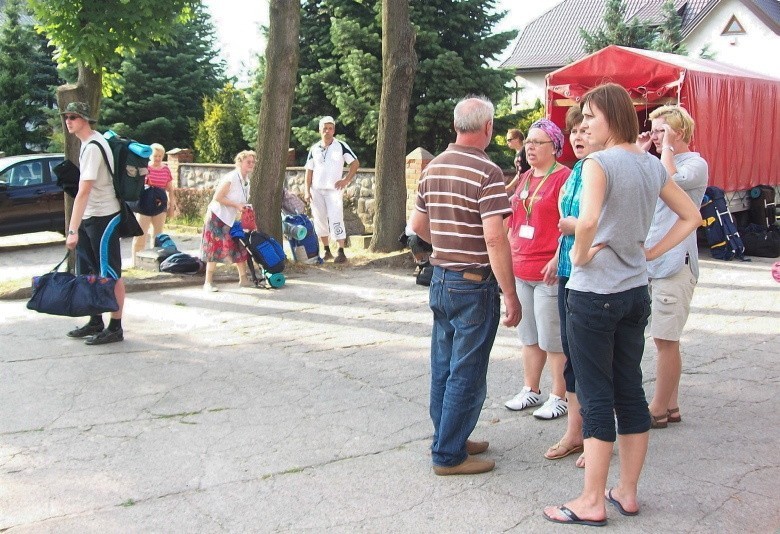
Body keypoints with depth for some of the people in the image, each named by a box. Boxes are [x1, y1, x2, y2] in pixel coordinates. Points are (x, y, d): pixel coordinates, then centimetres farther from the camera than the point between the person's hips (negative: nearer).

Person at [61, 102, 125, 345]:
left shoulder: (92, 147, -19)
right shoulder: (90, 142, 12)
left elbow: (84, 191, -26)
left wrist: (73, 229, -29)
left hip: (104, 217, -10)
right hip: (90, 216, 10)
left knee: (110, 274, -1)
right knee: (89, 273, 14)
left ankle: (115, 328, 7)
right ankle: (96, 322, 25)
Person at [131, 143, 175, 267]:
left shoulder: (166, 170, 7)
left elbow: (170, 189, 14)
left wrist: (171, 206, 12)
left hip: (161, 205, 4)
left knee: (158, 234, 11)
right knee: (140, 234, -7)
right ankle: (136, 261, -2)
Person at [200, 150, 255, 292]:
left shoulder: (246, 179, 8)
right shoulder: (231, 178, -19)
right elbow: (217, 197, -21)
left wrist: (245, 207, 2)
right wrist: (236, 205, -21)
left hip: (230, 219, 9)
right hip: (217, 216, -9)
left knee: (239, 247, 9)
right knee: (215, 249, -8)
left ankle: (243, 279, 17)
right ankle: (208, 283, -2)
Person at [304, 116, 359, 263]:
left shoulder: (341, 146, -1)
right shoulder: (314, 149, 8)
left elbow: (355, 163, 0)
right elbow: (309, 170, 9)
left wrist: (346, 180, -9)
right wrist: (307, 190, 1)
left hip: (333, 189, -4)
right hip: (316, 190, 4)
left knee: (336, 220, -12)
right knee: (319, 220, 6)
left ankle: (341, 252, -10)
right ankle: (327, 251, 16)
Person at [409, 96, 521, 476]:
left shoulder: (433, 168, 7)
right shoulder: (487, 172, -16)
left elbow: (417, 224, 15)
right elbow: (494, 237, -22)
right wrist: (510, 295, -18)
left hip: (439, 279, 8)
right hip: (474, 284, -8)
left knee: (443, 367, 16)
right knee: (466, 373, 1)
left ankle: (448, 438, 29)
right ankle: (449, 455, 8)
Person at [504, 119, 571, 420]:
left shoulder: (564, 177, -9)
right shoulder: (525, 179, 16)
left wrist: (558, 260, -22)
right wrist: (509, 257, 17)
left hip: (549, 272, -8)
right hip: (520, 270, 8)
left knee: (552, 339, -1)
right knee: (529, 336, 16)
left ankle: (559, 397, 9)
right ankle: (530, 390, 27)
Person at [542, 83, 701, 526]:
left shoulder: (599, 164, -15)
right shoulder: (653, 166, 9)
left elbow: (587, 220, -32)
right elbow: (692, 217, 18)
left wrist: (580, 255, -14)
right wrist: (652, 252, 11)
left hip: (594, 292, -7)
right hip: (636, 290, 7)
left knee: (596, 397, 0)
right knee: (630, 392, 13)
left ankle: (592, 502, 9)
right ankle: (628, 493, 23)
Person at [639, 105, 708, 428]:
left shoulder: (696, 164, -6)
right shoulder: (657, 164, 18)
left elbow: (672, 181, -26)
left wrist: (668, 146, -13)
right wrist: (640, 152, 9)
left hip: (673, 264, -8)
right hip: (650, 262, 8)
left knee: (665, 339, -3)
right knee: (665, 339, 13)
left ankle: (658, 410, 4)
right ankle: (670, 406, 21)